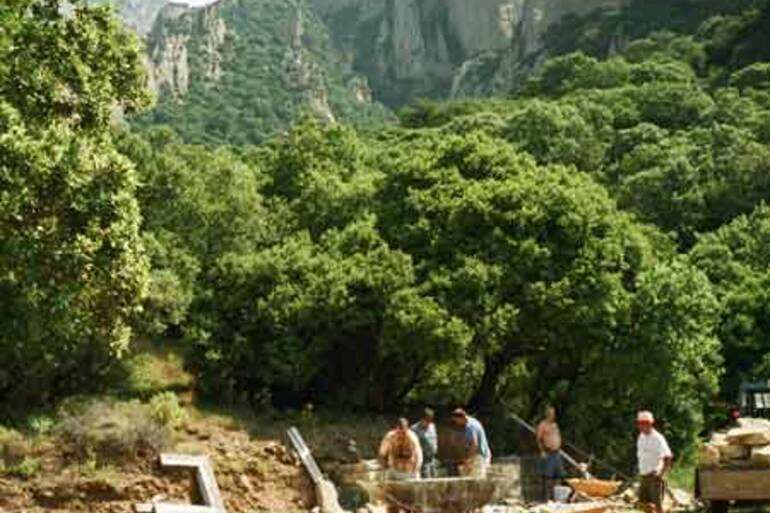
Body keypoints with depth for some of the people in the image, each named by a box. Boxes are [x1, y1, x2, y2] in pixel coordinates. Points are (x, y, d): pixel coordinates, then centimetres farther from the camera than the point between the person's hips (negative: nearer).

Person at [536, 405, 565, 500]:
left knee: (559, 476, 6)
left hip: (557, 452, 8)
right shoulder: (543, 424, -5)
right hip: (548, 453, -8)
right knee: (548, 475, -9)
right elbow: (539, 439, -8)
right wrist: (542, 451, -14)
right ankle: (548, 496, -8)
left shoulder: (555, 424, 19)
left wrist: (559, 449, 16)